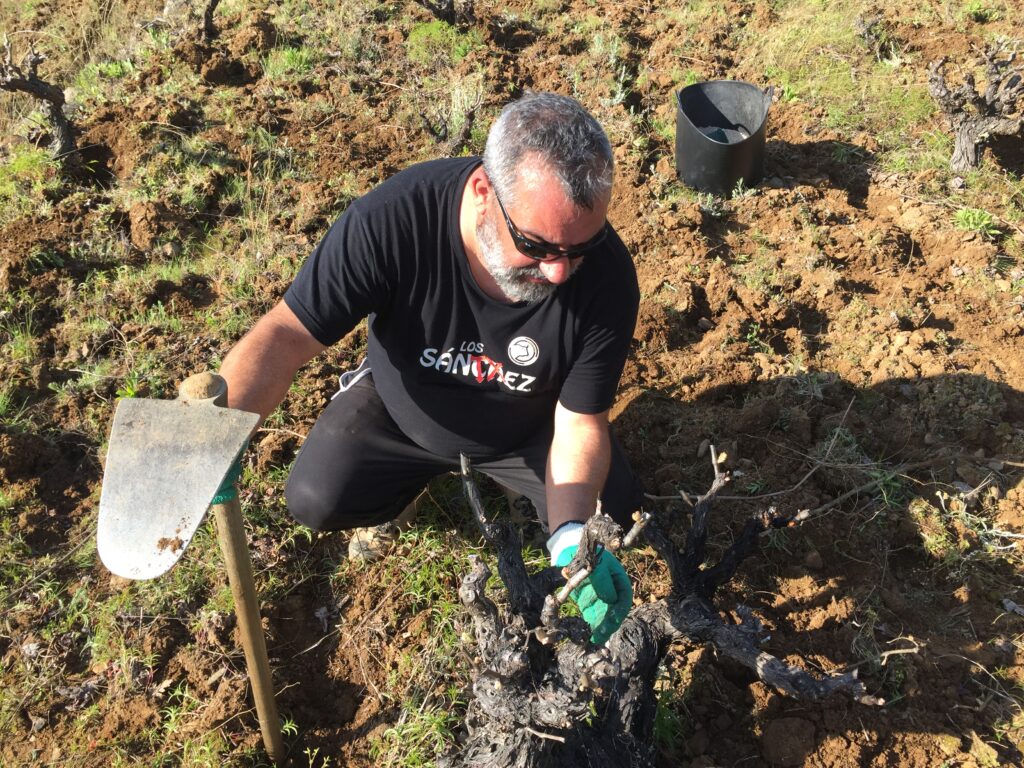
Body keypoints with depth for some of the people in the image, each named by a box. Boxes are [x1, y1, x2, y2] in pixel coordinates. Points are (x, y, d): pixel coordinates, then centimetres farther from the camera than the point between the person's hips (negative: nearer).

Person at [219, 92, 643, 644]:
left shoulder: (608, 280, -33)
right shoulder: (392, 219, -38)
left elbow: (579, 424, -23)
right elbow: (288, 334, -31)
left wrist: (572, 538, -40)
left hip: (529, 428, 1)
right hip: (401, 407, 0)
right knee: (316, 501, -14)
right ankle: (411, 475, 19)